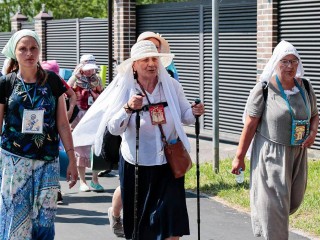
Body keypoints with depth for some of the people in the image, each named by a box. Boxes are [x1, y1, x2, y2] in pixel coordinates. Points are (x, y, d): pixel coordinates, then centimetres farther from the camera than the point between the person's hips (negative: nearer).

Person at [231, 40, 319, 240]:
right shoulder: (264, 89, -11)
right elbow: (250, 125, -10)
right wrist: (239, 157, -9)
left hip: (297, 154, 6)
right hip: (271, 155, -5)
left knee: (294, 201, 17)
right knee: (274, 204, -3)